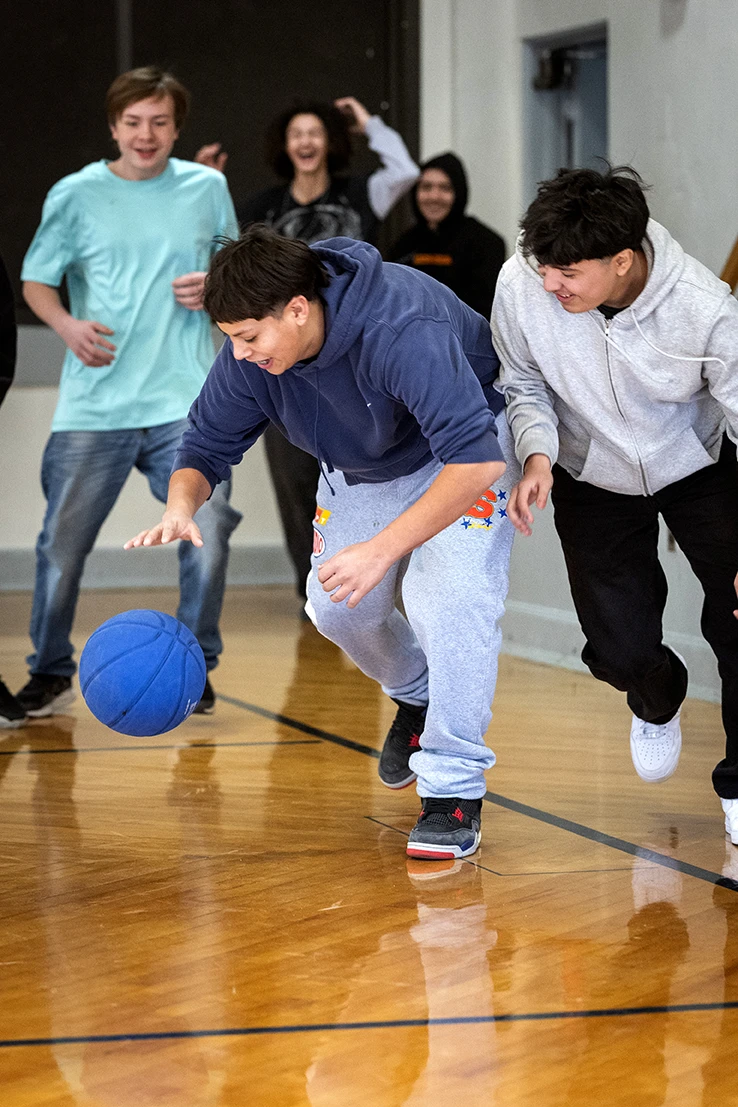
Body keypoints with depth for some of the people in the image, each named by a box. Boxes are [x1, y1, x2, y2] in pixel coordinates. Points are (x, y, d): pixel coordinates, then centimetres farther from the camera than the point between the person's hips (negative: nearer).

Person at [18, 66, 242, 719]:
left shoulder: (207, 188, 8)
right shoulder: (75, 194, 2)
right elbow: (36, 281, 6)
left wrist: (215, 286, -4)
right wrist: (68, 325, -14)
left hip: (187, 401, 1)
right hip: (93, 405, 0)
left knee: (207, 533, -11)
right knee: (62, 544, 1)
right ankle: (50, 674, 20)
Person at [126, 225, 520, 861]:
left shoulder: (403, 331, -42)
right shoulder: (250, 355, -23)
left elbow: (477, 459, -49)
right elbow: (208, 443, -11)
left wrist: (383, 547, -54)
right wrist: (182, 505, -35)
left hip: (460, 455, -6)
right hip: (362, 467, 6)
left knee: (447, 594, -26)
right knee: (337, 609, 3)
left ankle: (455, 788, -15)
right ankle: (417, 696, 37)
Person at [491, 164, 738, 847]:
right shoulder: (522, 286, -28)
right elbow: (525, 385, -6)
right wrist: (538, 454, -26)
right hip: (594, 479, 2)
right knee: (620, 649, -4)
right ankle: (658, 700, 38)